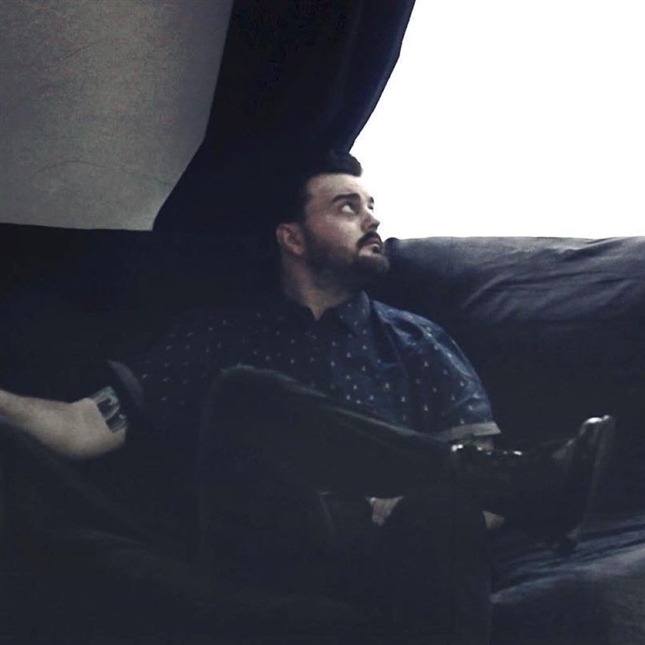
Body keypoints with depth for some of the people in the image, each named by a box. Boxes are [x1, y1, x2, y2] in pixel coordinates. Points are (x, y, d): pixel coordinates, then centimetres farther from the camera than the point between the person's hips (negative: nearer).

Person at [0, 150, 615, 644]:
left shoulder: (418, 343, 21)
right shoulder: (215, 337, 21)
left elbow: (467, 483, 8)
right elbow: (92, 426, 13)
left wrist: (411, 508, -13)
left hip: (389, 551, 0)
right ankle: (526, 481, -27)